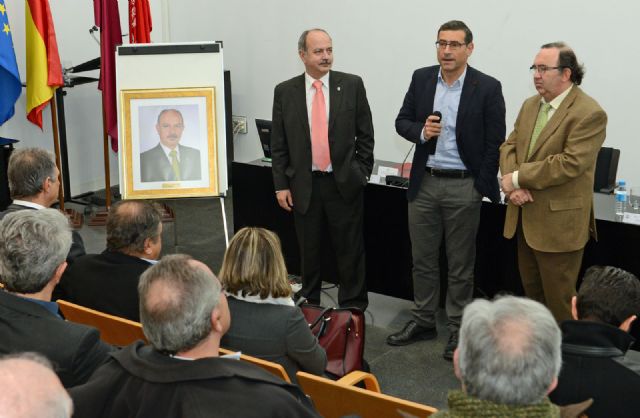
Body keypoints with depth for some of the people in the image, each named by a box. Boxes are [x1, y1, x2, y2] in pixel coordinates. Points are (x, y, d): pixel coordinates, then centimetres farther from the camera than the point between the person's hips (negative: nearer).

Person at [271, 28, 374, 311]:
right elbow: (278, 144, 4)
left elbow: (365, 135, 3)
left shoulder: (352, 85, -1)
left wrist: (362, 173, -1)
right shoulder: (285, 92, 2)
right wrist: (281, 185, 0)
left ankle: (353, 309, 19)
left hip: (345, 183, -1)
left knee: (350, 250, 6)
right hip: (304, 185, 1)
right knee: (309, 251, 13)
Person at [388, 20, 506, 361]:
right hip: (424, 183, 4)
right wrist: (421, 131, -13)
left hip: (463, 188, -4)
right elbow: (402, 121, 9)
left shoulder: (487, 88, -8)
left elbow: (495, 142, -5)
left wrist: (481, 187, -8)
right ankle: (423, 321, 28)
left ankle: (458, 329, 21)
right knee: (422, 258, 13)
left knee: (460, 263, 8)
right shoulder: (421, 78, 3)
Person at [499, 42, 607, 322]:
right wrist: (513, 186, -11)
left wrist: (518, 178, -19)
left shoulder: (589, 114, -15)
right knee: (531, 291, 19)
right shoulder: (530, 105, 11)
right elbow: (509, 146, 8)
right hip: (525, 218, 8)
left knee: (558, 299, 4)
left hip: (559, 223, -7)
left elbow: (570, 163, -24)